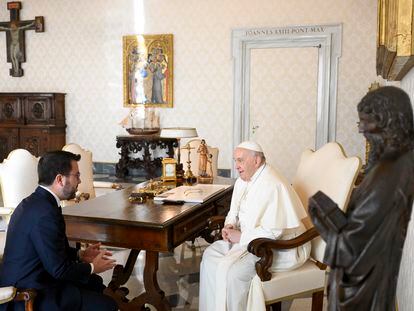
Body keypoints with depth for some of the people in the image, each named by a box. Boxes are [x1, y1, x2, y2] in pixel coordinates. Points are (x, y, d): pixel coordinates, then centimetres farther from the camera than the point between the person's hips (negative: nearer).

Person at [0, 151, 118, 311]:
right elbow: (60, 269, -23)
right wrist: (91, 267, -6)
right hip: (30, 297, -10)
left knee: (95, 283, 20)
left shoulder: (35, 201, 4)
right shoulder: (45, 213, -27)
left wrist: (80, 254, 10)